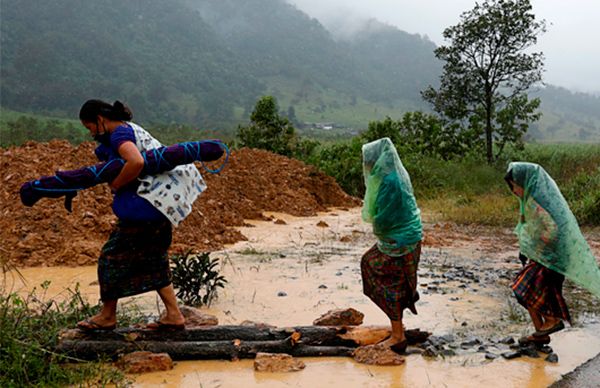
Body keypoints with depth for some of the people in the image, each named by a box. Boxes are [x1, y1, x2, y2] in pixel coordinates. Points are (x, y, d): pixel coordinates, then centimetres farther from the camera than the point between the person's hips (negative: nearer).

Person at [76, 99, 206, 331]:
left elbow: (136, 162, -33)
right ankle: (173, 315, 17)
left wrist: (115, 185, -18)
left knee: (113, 255, 3)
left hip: (148, 203, -10)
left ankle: (107, 316, 16)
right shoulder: (130, 128, 17)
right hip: (164, 201, 10)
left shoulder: (119, 134, -14)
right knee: (153, 258, 16)